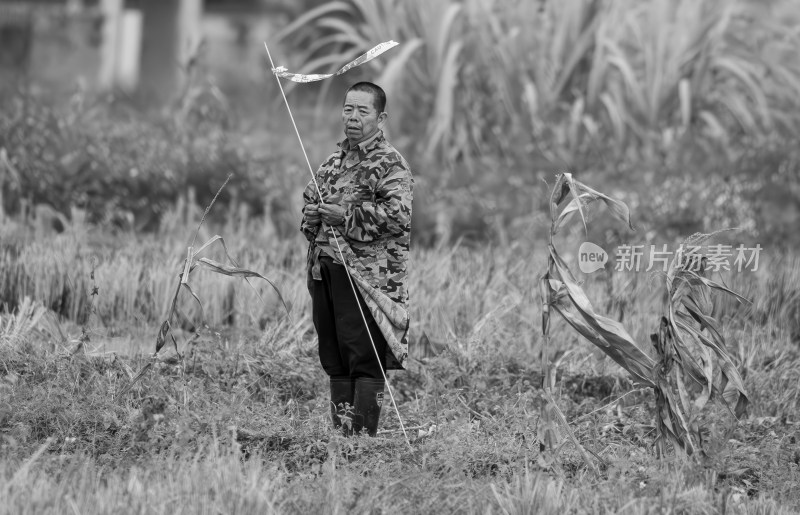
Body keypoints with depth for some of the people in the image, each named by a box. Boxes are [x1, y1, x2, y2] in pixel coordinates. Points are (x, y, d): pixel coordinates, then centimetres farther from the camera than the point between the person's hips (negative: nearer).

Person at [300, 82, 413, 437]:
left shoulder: (390, 164, -6)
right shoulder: (334, 161, 19)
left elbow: (398, 214, -19)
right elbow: (310, 200, 30)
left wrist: (346, 216, -20)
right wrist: (311, 217, 6)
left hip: (366, 276, -8)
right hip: (324, 270, 8)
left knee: (365, 358, -7)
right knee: (335, 359, 11)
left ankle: (364, 434, -6)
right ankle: (340, 432, 18)